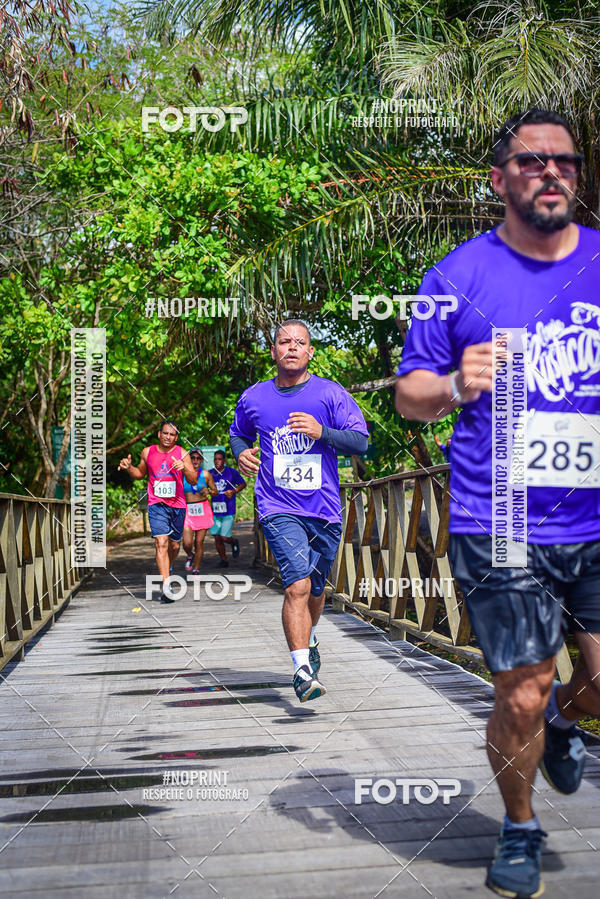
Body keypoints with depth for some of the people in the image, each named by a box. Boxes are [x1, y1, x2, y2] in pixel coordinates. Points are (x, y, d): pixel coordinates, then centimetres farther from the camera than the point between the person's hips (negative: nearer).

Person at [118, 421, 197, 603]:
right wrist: (129, 468, 2)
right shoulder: (148, 452, 6)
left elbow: (193, 480, -4)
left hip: (177, 505, 1)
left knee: (174, 545, 13)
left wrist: (184, 468, -23)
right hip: (156, 505, -1)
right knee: (161, 543, -16)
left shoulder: (181, 453, 1)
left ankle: (167, 569, 44)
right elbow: (140, 474, 22)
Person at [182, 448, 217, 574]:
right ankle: (190, 556, 24)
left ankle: (196, 570, 17)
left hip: (203, 511, 1)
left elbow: (215, 492, 10)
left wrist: (208, 492, -11)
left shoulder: (205, 474, 2)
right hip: (187, 511, -1)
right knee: (187, 543, -11)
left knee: (199, 543, 2)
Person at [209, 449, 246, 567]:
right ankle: (224, 561, 20)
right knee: (217, 538, 4)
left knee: (225, 537, -8)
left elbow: (243, 484, 6)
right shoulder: (210, 473, 7)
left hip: (228, 510, -4)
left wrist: (233, 492, -11)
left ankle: (234, 543, 27)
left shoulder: (232, 472, -3)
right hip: (215, 510, 4)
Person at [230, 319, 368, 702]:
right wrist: (242, 453, 2)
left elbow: (361, 441, -3)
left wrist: (322, 431, -18)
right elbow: (239, 434, 24)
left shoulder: (330, 393, 0)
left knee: (316, 588, 16)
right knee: (297, 585, -19)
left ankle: (309, 640, 46)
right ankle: (303, 669, -14)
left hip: (325, 509, 1)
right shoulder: (253, 398, 6)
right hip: (279, 508, -1)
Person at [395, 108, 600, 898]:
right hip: (498, 526, -3)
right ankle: (520, 830, 32)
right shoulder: (459, 275, 1)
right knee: (520, 695, 4)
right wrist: (454, 388, -17)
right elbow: (409, 394, 4)